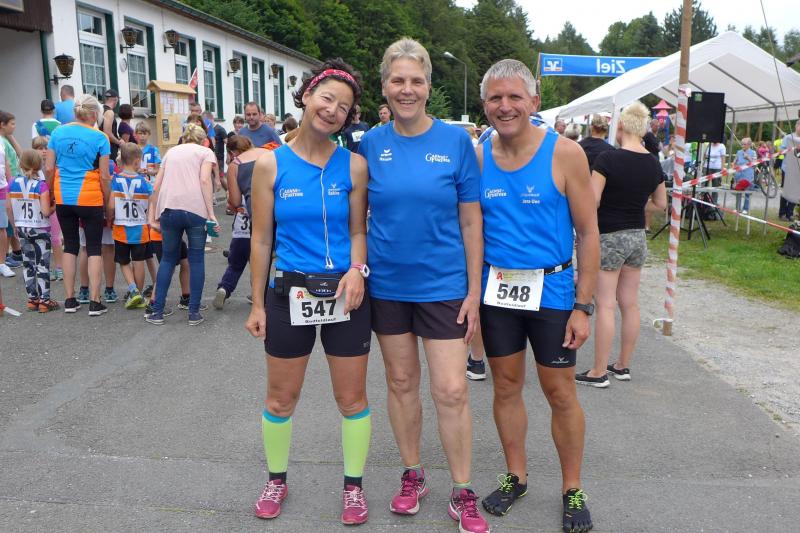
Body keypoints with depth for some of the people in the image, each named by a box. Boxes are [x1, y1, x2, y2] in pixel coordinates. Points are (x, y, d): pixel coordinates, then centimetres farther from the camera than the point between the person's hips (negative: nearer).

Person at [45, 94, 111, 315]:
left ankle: (69, 300, 17)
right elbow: (104, 176, -7)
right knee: (94, 248, 5)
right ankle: (95, 302, 3)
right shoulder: (99, 138, -7)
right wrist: (107, 201, 4)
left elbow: (49, 168, 3)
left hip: (63, 198, 4)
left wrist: (52, 194, 15)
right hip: (90, 199, -4)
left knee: (70, 246, 14)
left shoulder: (58, 132, 3)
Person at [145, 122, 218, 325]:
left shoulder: (171, 151, 24)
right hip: (195, 209, -3)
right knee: (196, 259, 8)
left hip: (168, 209, 4)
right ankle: (194, 312, 8)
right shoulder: (206, 152, 13)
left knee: (168, 258, 16)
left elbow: (156, 187, 17)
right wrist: (211, 214, -9)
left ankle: (157, 311, 15)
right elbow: (205, 180, -6)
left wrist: (152, 216, 20)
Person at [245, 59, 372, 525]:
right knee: (281, 398, 14)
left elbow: (358, 231, 4)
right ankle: (277, 478, 37)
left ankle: (354, 485, 30)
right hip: (291, 292, 0)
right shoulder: (271, 164, -3)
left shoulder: (354, 165, -2)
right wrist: (258, 303, 3)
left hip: (346, 292, 0)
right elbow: (262, 238, 1)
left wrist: (356, 269, -17)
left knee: (352, 397, 10)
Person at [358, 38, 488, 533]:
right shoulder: (371, 143, 0)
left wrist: (474, 290, -6)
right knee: (401, 382, 14)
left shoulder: (455, 140, -6)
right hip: (388, 284, 2)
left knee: (451, 389, -1)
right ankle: (413, 475, 33)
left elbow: (471, 221, -4)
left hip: (444, 284, -2)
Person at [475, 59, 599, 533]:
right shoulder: (478, 157, 1)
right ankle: (516, 476, 33)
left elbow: (588, 232, -6)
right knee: (506, 387, 13)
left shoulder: (565, 154, -8)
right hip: (496, 289, 3)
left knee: (561, 393, 6)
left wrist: (583, 306, -10)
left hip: (550, 290, -3)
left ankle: (573, 490, 25)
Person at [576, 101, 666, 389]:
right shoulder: (653, 163, 4)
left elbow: (591, 201, -20)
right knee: (630, 303, 12)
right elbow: (660, 204, 14)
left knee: (606, 305, -2)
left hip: (609, 237, -6)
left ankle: (599, 372, 5)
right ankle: (623, 365, 24)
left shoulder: (607, 159, -16)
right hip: (637, 237, 6)